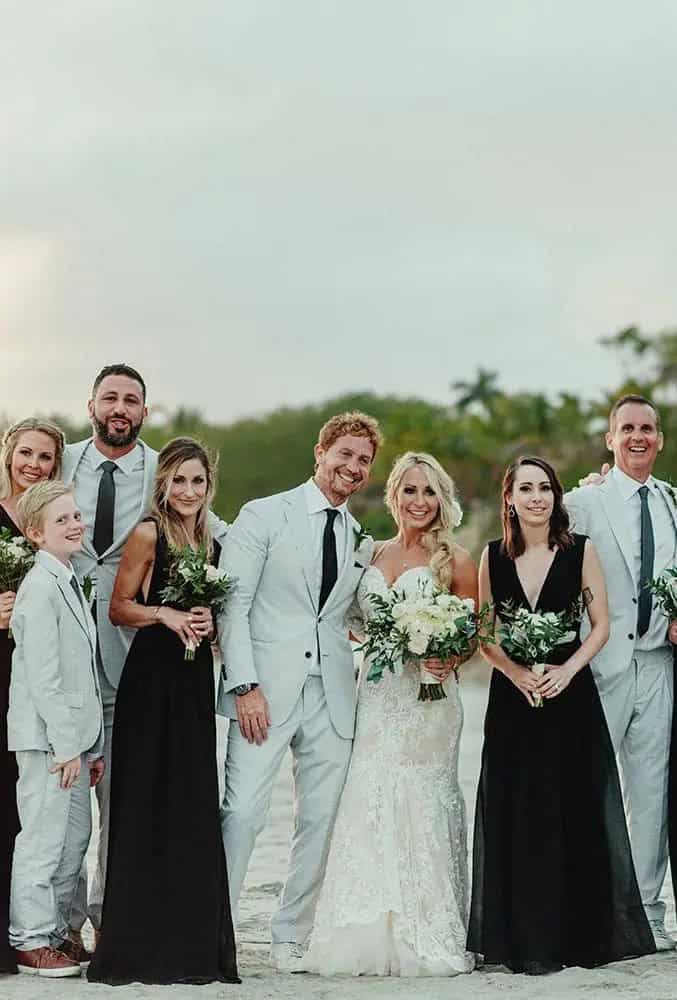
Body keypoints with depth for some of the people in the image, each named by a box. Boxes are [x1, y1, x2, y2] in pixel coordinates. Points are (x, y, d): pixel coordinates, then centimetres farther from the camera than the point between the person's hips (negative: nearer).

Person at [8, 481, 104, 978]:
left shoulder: (69, 583, 16)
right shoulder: (41, 587, -14)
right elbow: (42, 676, -19)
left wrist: (93, 745, 18)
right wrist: (66, 745, -19)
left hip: (73, 735, 9)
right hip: (46, 735, -9)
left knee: (76, 836, 13)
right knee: (43, 838, -3)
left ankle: (55, 932, 22)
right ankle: (32, 942, 5)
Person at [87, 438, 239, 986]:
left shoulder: (212, 542, 12)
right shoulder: (149, 535, -6)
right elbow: (119, 606, -3)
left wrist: (208, 621, -1)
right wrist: (165, 615, -19)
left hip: (195, 679, 6)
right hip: (151, 678, -6)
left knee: (194, 807, 5)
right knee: (147, 804, -3)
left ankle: (190, 939, 13)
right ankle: (140, 944, 4)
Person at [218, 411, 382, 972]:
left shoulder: (362, 541, 17)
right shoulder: (265, 516, 2)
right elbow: (233, 604, -4)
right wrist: (246, 685, -12)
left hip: (333, 694, 5)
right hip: (268, 690, -5)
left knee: (321, 820, 4)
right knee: (244, 811, -11)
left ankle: (292, 937, 15)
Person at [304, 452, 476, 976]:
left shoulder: (455, 559, 2)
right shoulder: (372, 554, 15)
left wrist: (450, 658, -15)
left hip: (429, 697, -4)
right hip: (376, 697, 4)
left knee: (421, 806, -6)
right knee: (369, 807, -3)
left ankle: (429, 940, 1)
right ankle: (374, 938, 3)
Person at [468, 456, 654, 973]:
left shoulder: (581, 551, 1)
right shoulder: (494, 556, 5)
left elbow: (601, 625, 1)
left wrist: (566, 670, -14)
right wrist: (517, 672, -11)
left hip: (571, 695, -1)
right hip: (512, 698, 1)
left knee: (578, 813, -1)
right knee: (518, 817, 0)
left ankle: (583, 933, 11)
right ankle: (527, 941, 6)